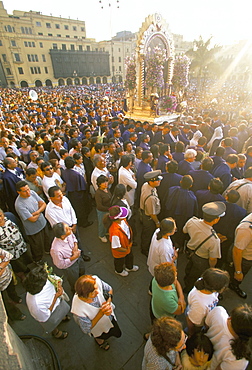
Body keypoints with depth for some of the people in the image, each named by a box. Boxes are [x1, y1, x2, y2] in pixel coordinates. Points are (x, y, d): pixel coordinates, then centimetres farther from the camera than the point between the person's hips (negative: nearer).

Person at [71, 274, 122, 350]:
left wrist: (108, 303, -32)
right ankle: (99, 339, 67)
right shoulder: (78, 310, -44)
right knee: (104, 336, 32)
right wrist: (101, 313, -36)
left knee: (118, 334, 31)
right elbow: (87, 330, -25)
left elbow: (109, 289, -15)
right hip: (98, 328, -3)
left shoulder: (96, 281, -38)